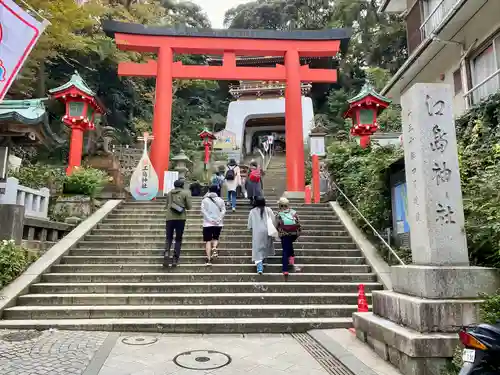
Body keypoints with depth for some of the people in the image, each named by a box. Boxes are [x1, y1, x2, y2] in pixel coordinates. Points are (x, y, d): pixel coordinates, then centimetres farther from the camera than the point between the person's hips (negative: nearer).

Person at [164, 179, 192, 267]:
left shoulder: (169, 193, 12)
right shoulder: (185, 193, 2)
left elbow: (167, 205, 19)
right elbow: (189, 207, 0)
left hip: (169, 217, 2)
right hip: (180, 218, -2)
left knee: (169, 237, 11)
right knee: (178, 239, 7)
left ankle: (166, 252, -16)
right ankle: (175, 259, 3)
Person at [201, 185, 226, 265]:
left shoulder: (205, 200, 1)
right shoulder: (220, 200, 5)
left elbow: (203, 211, -9)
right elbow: (223, 211, -3)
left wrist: (210, 219, -12)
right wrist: (219, 219, -7)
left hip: (207, 223, -1)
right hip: (218, 223, 2)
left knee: (208, 241, 4)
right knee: (216, 238, 20)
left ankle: (209, 259, -4)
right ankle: (214, 248, -10)